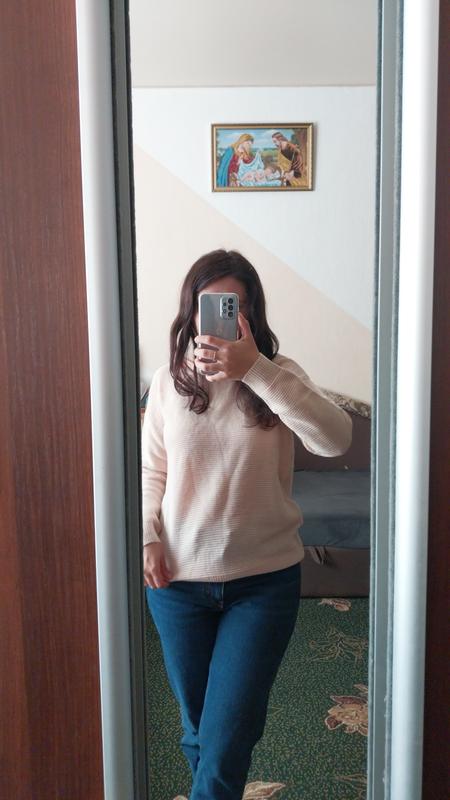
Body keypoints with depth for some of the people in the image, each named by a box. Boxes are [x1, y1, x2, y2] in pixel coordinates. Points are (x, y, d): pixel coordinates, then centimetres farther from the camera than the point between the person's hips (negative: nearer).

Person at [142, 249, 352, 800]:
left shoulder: (278, 378, -9)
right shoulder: (168, 382, -3)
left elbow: (336, 439, -28)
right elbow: (151, 470, 7)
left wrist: (254, 371, -35)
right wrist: (146, 537, -7)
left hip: (264, 579, -2)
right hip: (178, 579, 3)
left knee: (228, 738, 2)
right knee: (197, 726, 21)